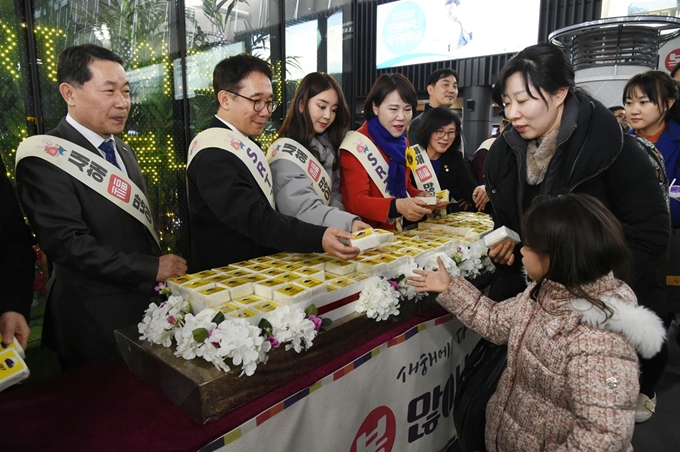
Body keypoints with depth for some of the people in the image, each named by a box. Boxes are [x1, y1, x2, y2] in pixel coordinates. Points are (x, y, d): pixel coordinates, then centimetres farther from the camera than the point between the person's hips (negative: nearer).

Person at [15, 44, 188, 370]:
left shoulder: (122, 151, 11)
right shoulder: (45, 159, -14)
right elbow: (68, 244, -22)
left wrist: (162, 267, 6)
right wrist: (151, 270, -19)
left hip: (146, 303, 7)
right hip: (96, 321, -7)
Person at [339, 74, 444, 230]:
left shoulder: (402, 142, 8)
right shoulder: (357, 146, -15)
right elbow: (356, 201, -19)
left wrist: (421, 196, -4)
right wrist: (397, 206, -33)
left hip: (395, 232, 7)